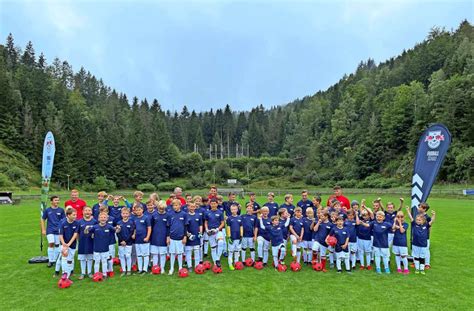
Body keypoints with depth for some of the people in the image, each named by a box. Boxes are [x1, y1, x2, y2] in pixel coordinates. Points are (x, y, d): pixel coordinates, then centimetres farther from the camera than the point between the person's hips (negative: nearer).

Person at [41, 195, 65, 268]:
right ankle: (50, 261, 4)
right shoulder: (47, 210, 1)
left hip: (58, 231, 1)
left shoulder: (61, 210, 1)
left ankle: (55, 260, 21)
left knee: (57, 245, 6)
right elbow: (42, 220, 8)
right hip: (50, 230, -1)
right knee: (51, 244, -10)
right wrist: (43, 230, 3)